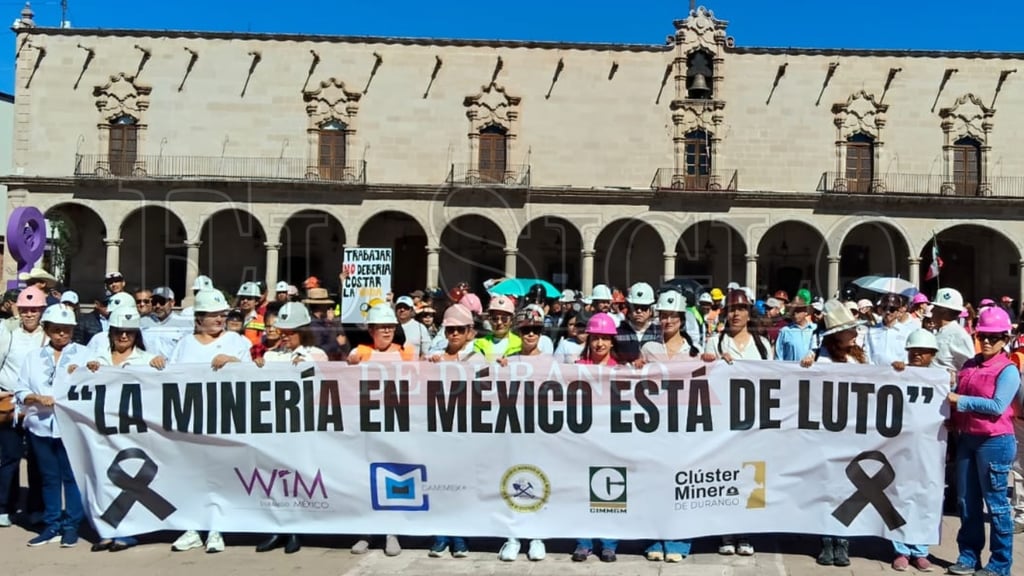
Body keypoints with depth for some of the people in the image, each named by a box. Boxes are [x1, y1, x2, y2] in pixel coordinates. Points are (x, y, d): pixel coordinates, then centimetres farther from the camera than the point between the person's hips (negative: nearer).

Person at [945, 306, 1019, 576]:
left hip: (995, 442, -6)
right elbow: (957, 395, 17)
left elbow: (998, 406, -17)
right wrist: (952, 416, -1)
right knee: (967, 501, 11)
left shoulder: (1008, 370, -7)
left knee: (995, 503, 2)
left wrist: (961, 401, -14)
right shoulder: (969, 365, 11)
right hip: (967, 439, 6)